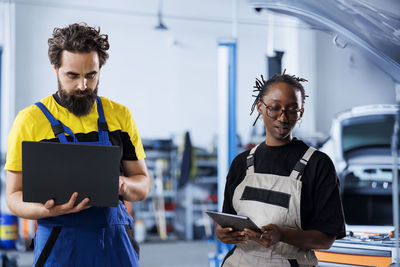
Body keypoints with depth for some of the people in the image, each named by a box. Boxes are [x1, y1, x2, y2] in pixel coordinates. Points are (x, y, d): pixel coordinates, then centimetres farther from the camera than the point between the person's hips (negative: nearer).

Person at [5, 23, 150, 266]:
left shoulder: (120, 116, 6)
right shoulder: (30, 121, -2)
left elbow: (143, 185, 11)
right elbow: (15, 196, -2)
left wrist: (122, 184, -12)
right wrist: (50, 209, -22)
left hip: (116, 244, 2)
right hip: (59, 244, -2)